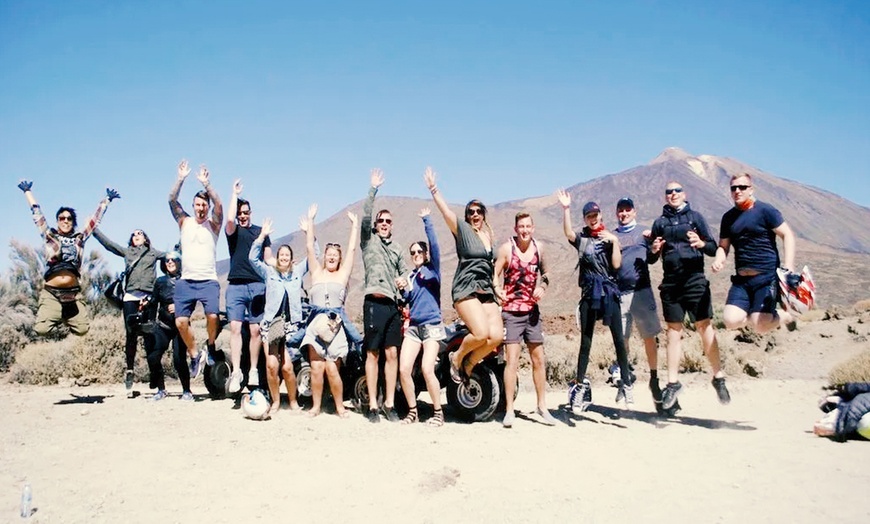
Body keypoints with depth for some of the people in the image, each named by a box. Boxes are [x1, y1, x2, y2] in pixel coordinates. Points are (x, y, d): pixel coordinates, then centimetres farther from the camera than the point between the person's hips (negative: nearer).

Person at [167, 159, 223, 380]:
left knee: (212, 315, -22)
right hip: (186, 282, 2)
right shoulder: (184, 222, 11)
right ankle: (195, 355, 14)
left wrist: (206, 184, -24)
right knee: (180, 321, -9)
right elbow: (172, 200, -2)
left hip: (208, 281, -2)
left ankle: (211, 347, 7)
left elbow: (219, 205, -13)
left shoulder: (213, 224, 5)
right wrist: (181, 179, -15)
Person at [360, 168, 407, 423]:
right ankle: (372, 405, 2)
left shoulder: (397, 247, 21)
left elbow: (405, 274, 24)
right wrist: (373, 190, -13)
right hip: (375, 302, -4)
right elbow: (365, 217, -8)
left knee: (392, 354, 3)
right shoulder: (368, 239, 8)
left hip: (393, 304, 4)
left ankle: (389, 404, 8)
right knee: (373, 354, -2)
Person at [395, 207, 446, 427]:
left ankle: (438, 413, -2)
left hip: (432, 325, -5)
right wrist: (402, 289, -4)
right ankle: (412, 411, 9)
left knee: (427, 370, -17)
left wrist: (426, 220, -12)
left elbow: (434, 245, -13)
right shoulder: (410, 276, 17)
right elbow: (407, 301, 15)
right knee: (403, 369, -6)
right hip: (413, 326, 5)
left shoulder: (432, 269, 2)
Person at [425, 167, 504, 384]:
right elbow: (445, 210, -12)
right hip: (466, 289, -6)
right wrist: (433, 188, -17)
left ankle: (468, 365, 11)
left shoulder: (488, 236, 19)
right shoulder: (462, 229, 2)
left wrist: (496, 288, 21)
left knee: (497, 336, -12)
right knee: (481, 333, -24)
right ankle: (457, 357, 7)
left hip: (486, 291, 6)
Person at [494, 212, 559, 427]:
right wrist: (497, 290, -29)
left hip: (532, 310, 5)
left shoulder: (538, 248, 5)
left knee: (539, 360, 10)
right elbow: (494, 274, -10)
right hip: (512, 311, -5)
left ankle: (542, 407, 22)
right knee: (512, 360, -8)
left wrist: (543, 286, 1)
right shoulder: (507, 248, -7)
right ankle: (509, 410, 0)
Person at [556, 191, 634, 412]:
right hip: (589, 293, 0)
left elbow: (616, 265, -1)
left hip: (610, 292, 0)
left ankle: (627, 384, 5)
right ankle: (579, 385, 6)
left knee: (619, 339, -2)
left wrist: (615, 242, -9)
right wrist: (566, 208, -25)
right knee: (586, 341, 3)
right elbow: (567, 232, -16)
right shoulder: (581, 238, 7)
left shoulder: (610, 237, 9)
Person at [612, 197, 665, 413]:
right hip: (619, 293, 1)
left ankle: (654, 378, 14)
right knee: (622, 339, 5)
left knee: (649, 337, 2)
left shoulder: (644, 232, 11)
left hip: (642, 290, -1)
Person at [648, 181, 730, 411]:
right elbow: (652, 259, 16)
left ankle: (718, 377, 5)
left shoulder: (695, 217, 7)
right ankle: (673, 382, 9)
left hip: (695, 280, -2)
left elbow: (713, 248, 3)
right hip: (670, 282, 2)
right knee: (673, 331, 5)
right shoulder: (660, 222, 13)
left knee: (704, 327, -5)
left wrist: (701, 243, -17)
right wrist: (653, 250, -6)